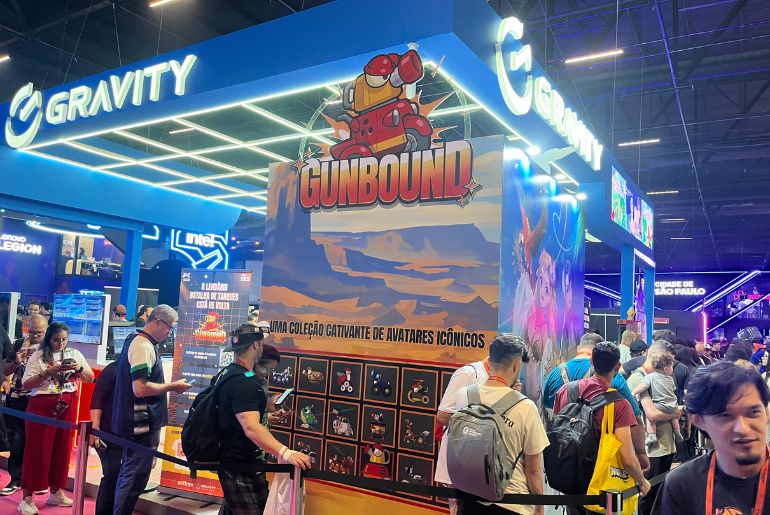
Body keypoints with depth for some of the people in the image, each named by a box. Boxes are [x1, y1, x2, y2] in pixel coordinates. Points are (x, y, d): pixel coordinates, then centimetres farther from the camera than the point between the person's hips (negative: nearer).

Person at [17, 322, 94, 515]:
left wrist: (79, 368, -10)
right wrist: (48, 372, -19)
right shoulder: (39, 356, -2)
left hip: (67, 407, 4)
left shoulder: (74, 354, 8)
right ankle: (27, 498, 8)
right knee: (38, 449, -1)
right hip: (42, 406, -3)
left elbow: (90, 379, 8)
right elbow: (25, 384, -8)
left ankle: (55, 492, 22)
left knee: (62, 448, 8)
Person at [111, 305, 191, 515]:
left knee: (128, 476, 19)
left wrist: (168, 386, 16)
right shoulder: (144, 346, -19)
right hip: (143, 425, -11)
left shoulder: (135, 340, 13)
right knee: (135, 478, -2)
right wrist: (172, 387, -17)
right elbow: (140, 388, -28)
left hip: (136, 423, 11)